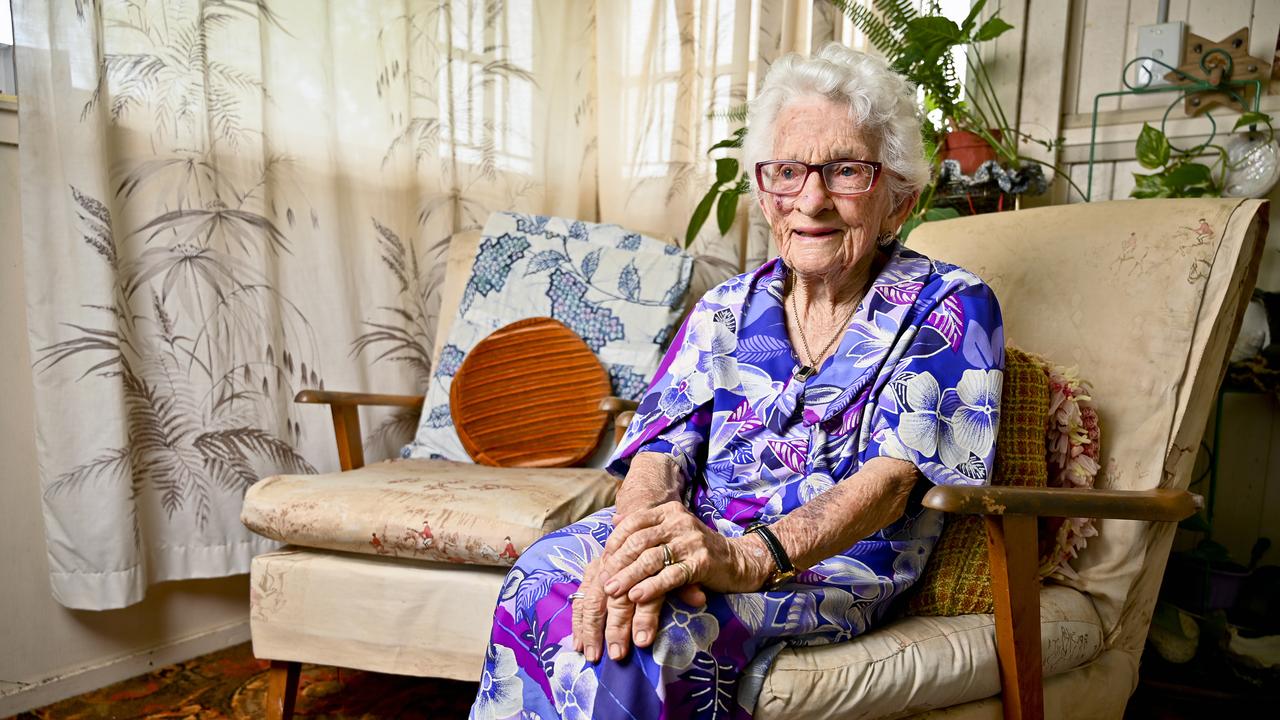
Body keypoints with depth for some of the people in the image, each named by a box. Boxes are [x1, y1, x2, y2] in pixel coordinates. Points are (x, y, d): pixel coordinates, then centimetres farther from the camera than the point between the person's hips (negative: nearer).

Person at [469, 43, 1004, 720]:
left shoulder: (949, 306, -1)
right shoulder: (726, 308, 11)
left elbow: (893, 477, -14)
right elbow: (664, 443, -1)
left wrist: (746, 556, -31)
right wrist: (641, 536, -26)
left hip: (837, 559, -3)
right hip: (700, 534, 4)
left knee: (652, 631, -33)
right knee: (542, 576, -27)